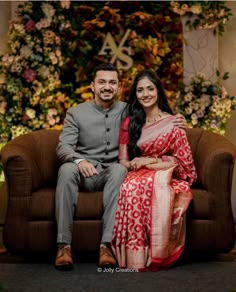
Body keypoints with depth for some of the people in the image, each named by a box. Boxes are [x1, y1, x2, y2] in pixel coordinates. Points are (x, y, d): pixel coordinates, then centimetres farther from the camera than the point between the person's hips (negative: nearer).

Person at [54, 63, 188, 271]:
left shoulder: (127, 111, 9)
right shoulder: (75, 113, 6)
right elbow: (64, 146, -4)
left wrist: (174, 123, -9)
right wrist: (79, 160, -27)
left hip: (112, 172, 0)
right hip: (84, 172, 0)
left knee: (120, 170, -36)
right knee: (67, 169, -35)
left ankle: (107, 244, -41)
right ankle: (64, 245, -36)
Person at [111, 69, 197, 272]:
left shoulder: (172, 123, 3)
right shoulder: (129, 123, 13)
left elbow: (182, 161, 0)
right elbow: (123, 160, 12)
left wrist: (151, 161, -10)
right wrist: (133, 165, -11)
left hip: (166, 177, -2)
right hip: (139, 175, 2)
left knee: (143, 187, -39)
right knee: (130, 188, -36)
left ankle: (155, 254, -34)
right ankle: (136, 261, -38)